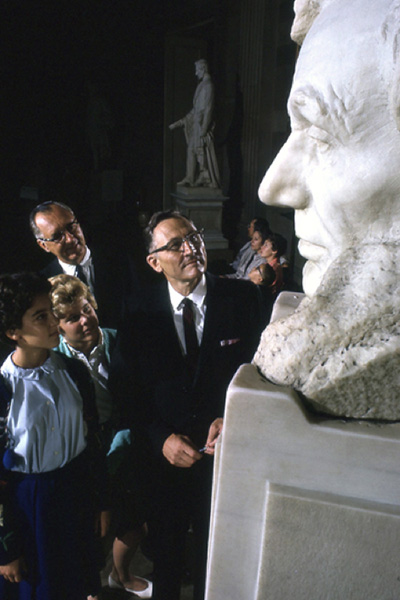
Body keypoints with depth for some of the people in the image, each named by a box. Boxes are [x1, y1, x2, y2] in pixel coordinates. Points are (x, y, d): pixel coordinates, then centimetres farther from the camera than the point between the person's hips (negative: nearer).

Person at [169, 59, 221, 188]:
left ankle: (211, 181, -2)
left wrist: (203, 128, -22)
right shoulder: (201, 85, 18)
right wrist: (179, 123, 22)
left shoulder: (208, 85, -11)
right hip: (196, 124, 9)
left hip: (202, 124, -9)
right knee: (192, 150, 10)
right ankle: (190, 179, 16)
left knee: (204, 152, -7)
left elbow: (208, 108, -18)